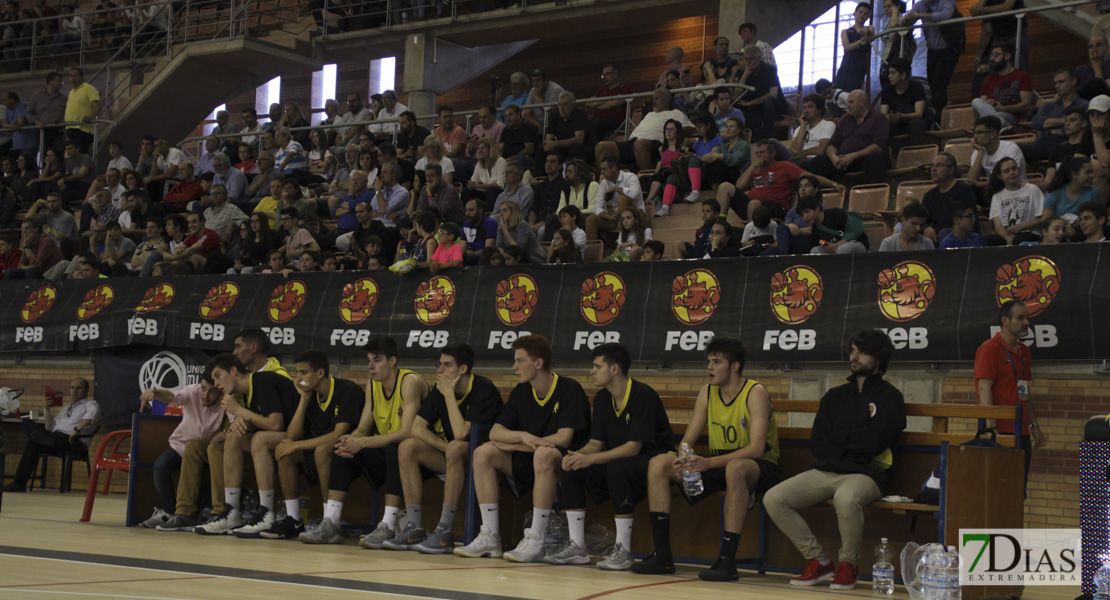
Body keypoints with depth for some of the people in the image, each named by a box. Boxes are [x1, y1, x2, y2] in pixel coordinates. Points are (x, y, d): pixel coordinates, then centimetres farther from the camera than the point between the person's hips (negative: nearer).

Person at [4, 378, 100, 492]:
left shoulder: (90, 404, 12)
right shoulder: (65, 409, 37)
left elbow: (91, 414, -16)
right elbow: (50, 427, 29)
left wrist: (77, 429, -25)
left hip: (69, 440, -8)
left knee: (33, 442, -29)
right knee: (26, 423, -7)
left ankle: (19, 484, -31)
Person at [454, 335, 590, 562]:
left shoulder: (569, 390, -12)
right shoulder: (521, 392, 7)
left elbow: (563, 439, -21)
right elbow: (495, 432, 4)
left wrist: (515, 446, -14)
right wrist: (522, 436, -20)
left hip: (564, 461, -7)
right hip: (528, 461, 7)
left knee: (543, 454, -39)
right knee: (483, 453, -13)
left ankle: (535, 541, -37)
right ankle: (490, 537, -18)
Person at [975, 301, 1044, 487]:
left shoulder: (1024, 351, 17)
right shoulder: (989, 349, -8)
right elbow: (984, 390, -15)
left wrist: (1034, 427, 18)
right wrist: (991, 428, -21)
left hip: (1021, 433, 8)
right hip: (1000, 432, -8)